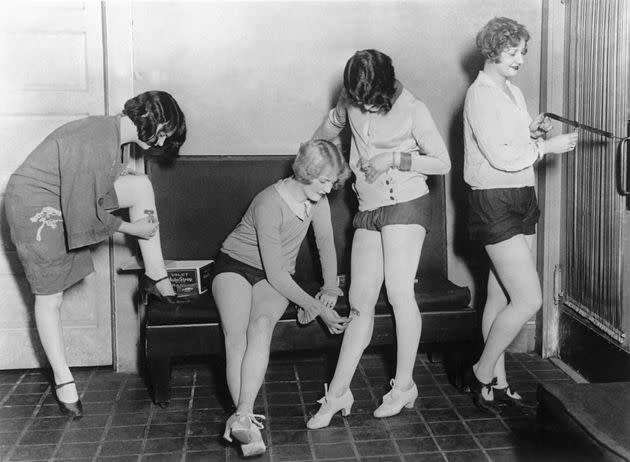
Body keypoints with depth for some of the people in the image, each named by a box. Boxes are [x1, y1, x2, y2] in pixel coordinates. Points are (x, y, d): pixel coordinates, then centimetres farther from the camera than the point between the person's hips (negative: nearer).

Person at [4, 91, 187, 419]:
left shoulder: (113, 130, -4)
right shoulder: (95, 145, -33)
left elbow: (101, 184, 10)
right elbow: (84, 216, -29)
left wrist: (143, 214, -2)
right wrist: (132, 228, -15)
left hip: (70, 197, 9)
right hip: (36, 208, -9)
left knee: (141, 185, -2)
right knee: (50, 298, 0)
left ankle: (156, 279, 3)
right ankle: (63, 381, 15)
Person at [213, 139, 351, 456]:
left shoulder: (317, 200, -8)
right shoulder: (270, 204, -28)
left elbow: (326, 246, 9)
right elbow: (276, 274, -27)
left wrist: (330, 290, 1)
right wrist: (318, 309, -24)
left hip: (277, 278, 3)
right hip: (235, 264, -3)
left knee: (261, 325, -31)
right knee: (235, 334, -31)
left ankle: (242, 416, -43)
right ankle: (247, 422, -37)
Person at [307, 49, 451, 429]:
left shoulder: (412, 109, -9)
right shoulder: (352, 101, 4)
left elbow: (443, 163, -6)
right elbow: (333, 123, 28)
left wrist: (395, 159, -14)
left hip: (406, 204, -5)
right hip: (368, 210, 5)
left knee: (400, 291, -10)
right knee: (361, 301, 2)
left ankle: (404, 385, 3)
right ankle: (338, 392, 3)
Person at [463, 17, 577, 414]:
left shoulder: (514, 93, 17)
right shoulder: (481, 94, -12)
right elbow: (499, 157, -19)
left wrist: (533, 133, 3)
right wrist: (547, 146, -13)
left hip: (521, 199, 9)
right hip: (495, 204, -9)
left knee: (501, 297, 12)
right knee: (530, 299, -11)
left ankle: (498, 383, 21)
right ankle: (482, 373, 5)